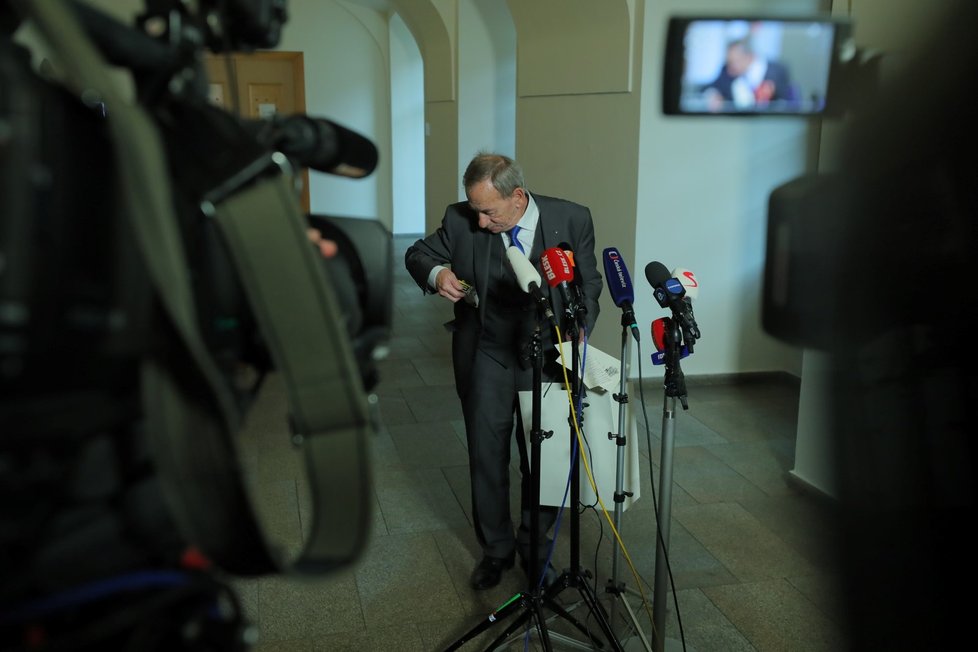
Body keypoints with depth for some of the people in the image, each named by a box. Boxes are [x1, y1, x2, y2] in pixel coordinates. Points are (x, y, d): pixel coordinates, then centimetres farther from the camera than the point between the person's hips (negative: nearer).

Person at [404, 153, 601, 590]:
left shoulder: (572, 220, -9)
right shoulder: (461, 220, -9)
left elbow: (589, 284, 2)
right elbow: (417, 254, 6)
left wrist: (579, 329, -15)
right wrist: (437, 273, -18)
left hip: (547, 357, 0)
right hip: (486, 358, 1)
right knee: (486, 457, 9)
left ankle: (536, 548, 33)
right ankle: (496, 549, 30)